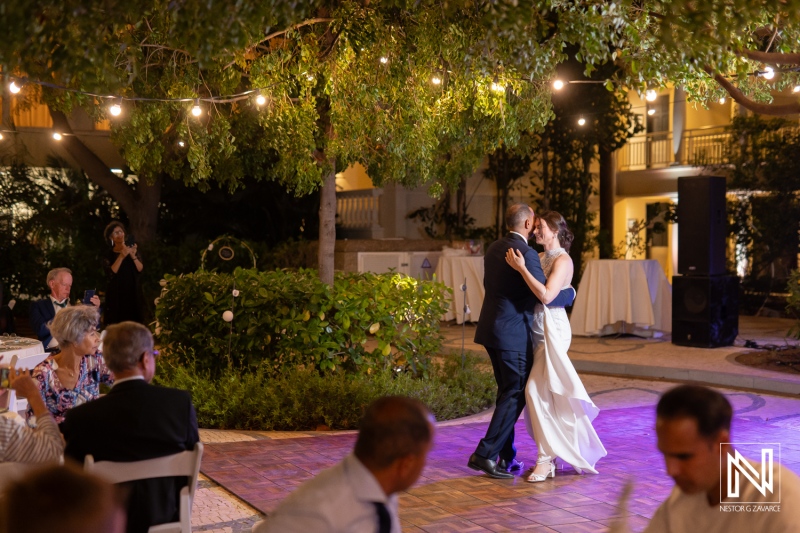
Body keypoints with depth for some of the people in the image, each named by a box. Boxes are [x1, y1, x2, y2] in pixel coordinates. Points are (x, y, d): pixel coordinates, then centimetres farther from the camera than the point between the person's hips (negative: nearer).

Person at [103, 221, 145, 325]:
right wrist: (121, 256, -22)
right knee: (116, 325, -8)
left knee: (134, 324, -5)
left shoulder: (133, 249, 9)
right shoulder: (109, 254, 4)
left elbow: (140, 268, -1)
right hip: (116, 293, -1)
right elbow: (111, 272, -12)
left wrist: (133, 256, -18)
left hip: (133, 292, 2)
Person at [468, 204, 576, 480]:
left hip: (491, 329, 9)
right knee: (516, 394, -1)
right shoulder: (526, 252, -15)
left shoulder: (494, 248, 11)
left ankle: (506, 457, 20)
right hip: (513, 333, -9)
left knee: (507, 392, 16)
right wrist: (570, 294, 0)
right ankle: (486, 454, -5)